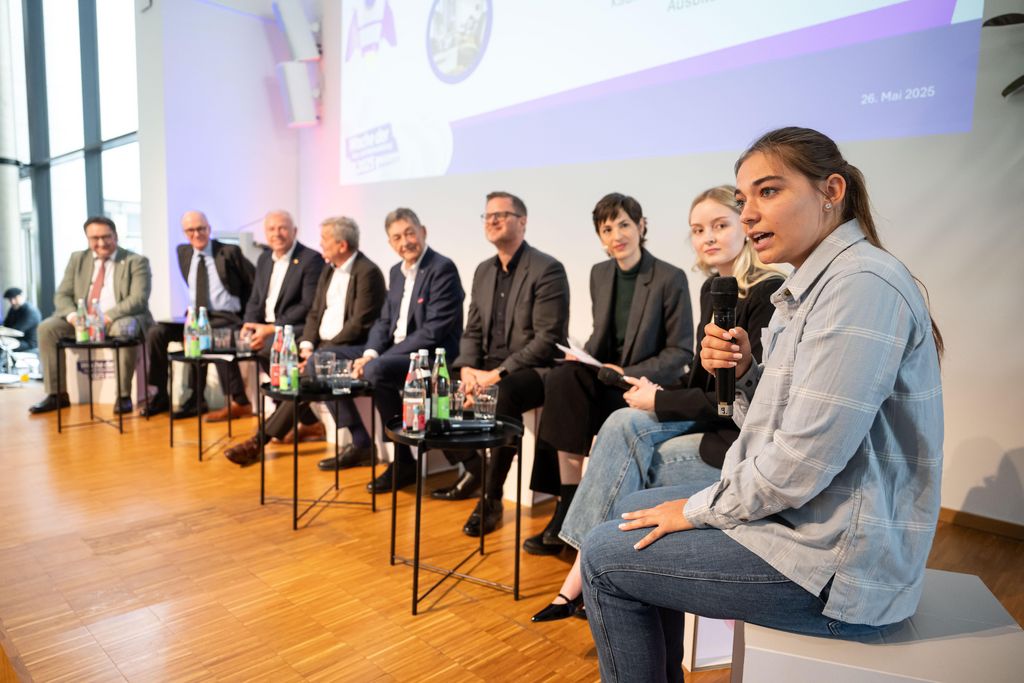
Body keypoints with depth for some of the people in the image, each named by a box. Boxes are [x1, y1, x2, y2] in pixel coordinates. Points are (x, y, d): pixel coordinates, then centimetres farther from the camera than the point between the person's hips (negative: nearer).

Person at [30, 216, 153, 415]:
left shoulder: (136, 261, -4)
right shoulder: (77, 259, 12)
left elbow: (138, 299, -15)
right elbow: (62, 295, 8)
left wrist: (107, 317, -29)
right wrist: (72, 315, -16)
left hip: (120, 320, -5)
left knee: (124, 330, -38)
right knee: (47, 328, -17)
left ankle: (123, 395, -27)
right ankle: (57, 394, -8)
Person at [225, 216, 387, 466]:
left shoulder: (367, 272, -13)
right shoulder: (329, 269, 14)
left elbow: (359, 325, -19)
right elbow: (315, 313, 14)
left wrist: (321, 354, -20)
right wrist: (307, 345, -4)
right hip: (322, 344, 8)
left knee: (308, 370, -26)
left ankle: (261, 439, -17)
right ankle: (309, 422, -3)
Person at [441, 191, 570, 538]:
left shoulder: (547, 270, -12)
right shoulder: (484, 271, 12)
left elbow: (547, 339, -19)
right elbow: (473, 330, 13)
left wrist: (498, 373, -23)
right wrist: (468, 368, -7)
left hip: (534, 371, -7)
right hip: (488, 368, 8)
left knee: (504, 395, -37)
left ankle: (491, 496, -19)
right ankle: (472, 467, 10)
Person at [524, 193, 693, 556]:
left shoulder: (671, 279, -8)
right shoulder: (599, 274, 10)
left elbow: (680, 352, -8)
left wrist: (629, 374, -20)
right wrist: (583, 355, -4)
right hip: (603, 375, 5)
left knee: (564, 397, -28)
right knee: (561, 379, -28)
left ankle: (569, 507, -13)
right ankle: (569, 505, -25)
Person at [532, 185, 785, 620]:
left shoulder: (769, 293, -16)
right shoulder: (712, 289, 9)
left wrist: (661, 402, -16)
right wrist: (660, 396, -6)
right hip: (713, 419, 7)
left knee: (626, 465, -17)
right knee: (625, 425, -15)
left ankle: (582, 582, 0)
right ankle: (580, 582, -12)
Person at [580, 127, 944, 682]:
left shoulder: (863, 284, -22)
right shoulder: (810, 286, 10)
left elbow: (801, 463, -26)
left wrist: (700, 509, -12)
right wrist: (742, 372, -6)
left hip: (836, 561, -10)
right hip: (798, 512, 10)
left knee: (605, 558, -5)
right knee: (637, 510, 19)